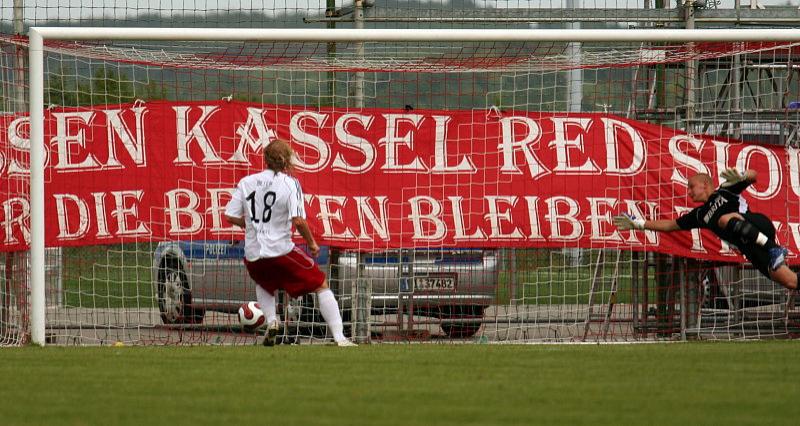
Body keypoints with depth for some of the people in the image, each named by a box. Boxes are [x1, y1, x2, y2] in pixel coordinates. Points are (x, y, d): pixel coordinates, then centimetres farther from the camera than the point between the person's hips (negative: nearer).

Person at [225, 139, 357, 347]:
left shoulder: (246, 182, 3)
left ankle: (271, 321, 15)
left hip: (253, 256, 4)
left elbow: (230, 216, 4)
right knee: (321, 285, 10)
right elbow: (298, 220, -17)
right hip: (281, 252, -4)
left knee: (264, 283, 38)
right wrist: (311, 243, -1)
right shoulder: (289, 183, -8)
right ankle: (339, 337, 0)